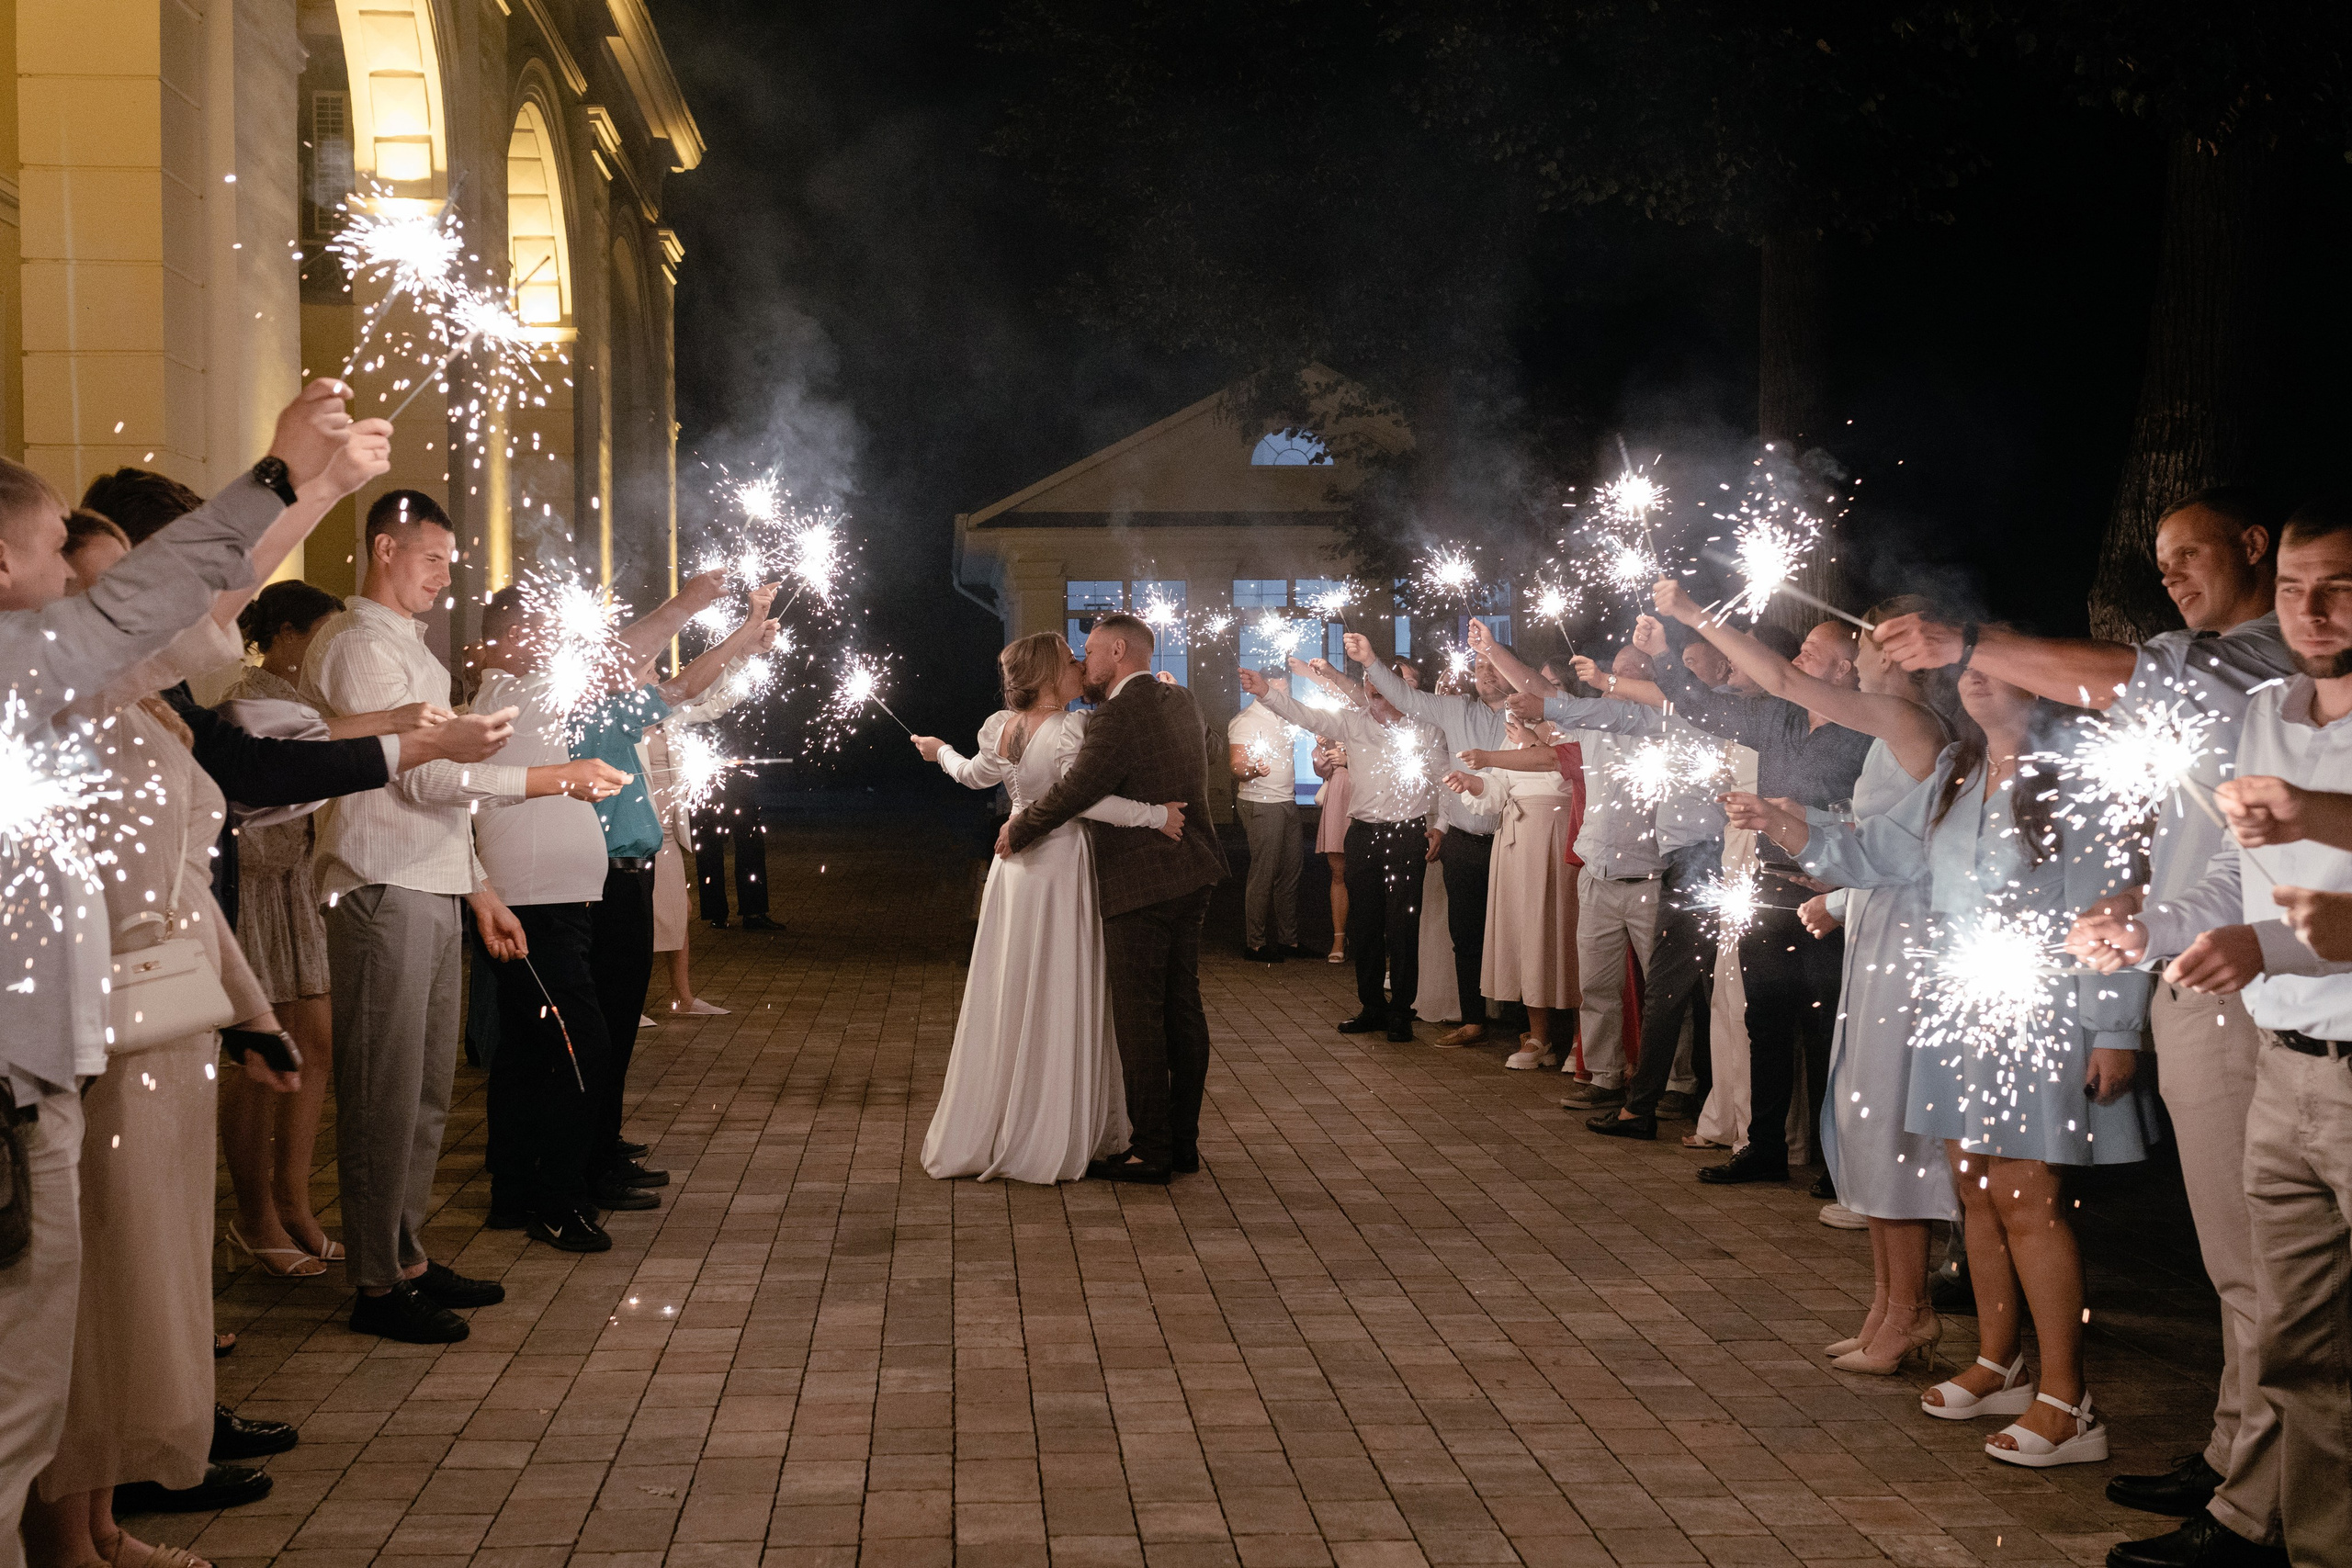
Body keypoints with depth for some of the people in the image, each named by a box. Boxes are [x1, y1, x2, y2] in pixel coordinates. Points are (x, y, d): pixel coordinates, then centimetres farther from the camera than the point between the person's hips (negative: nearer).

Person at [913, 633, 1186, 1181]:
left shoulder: (1000, 726, 3)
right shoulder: (1070, 728, -17)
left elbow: (976, 775, 21)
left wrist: (941, 752, 41)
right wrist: (1153, 814, -26)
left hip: (1014, 866, 7)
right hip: (1061, 868, -7)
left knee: (1005, 998, 14)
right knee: (1057, 1002, 1)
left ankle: (977, 1134, 22)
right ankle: (1048, 1141, 7)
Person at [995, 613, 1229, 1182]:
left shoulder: (1119, 716, -17)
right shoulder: (1182, 703, 10)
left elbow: (1072, 793, -21)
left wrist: (1015, 832, -6)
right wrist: (1095, 696, 22)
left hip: (1140, 885, -9)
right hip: (1189, 879, 9)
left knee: (1139, 1018, -2)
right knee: (1181, 1009, 13)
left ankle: (1151, 1151, 2)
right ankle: (1183, 1142, 20)